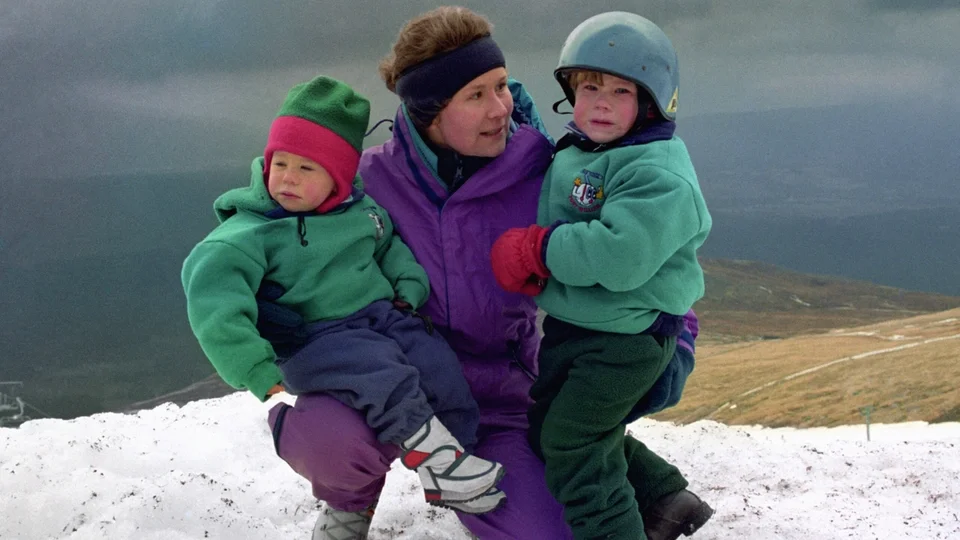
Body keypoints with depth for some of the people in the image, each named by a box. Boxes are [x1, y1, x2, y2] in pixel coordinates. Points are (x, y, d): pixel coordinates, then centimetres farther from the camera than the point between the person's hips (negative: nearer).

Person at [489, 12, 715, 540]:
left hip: (626, 335, -10)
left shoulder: (658, 173, -22)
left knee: (571, 443, -9)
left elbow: (620, 255, -34)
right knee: (547, 426, 21)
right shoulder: (571, 153, 7)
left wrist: (535, 248, -24)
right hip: (569, 323, 10)